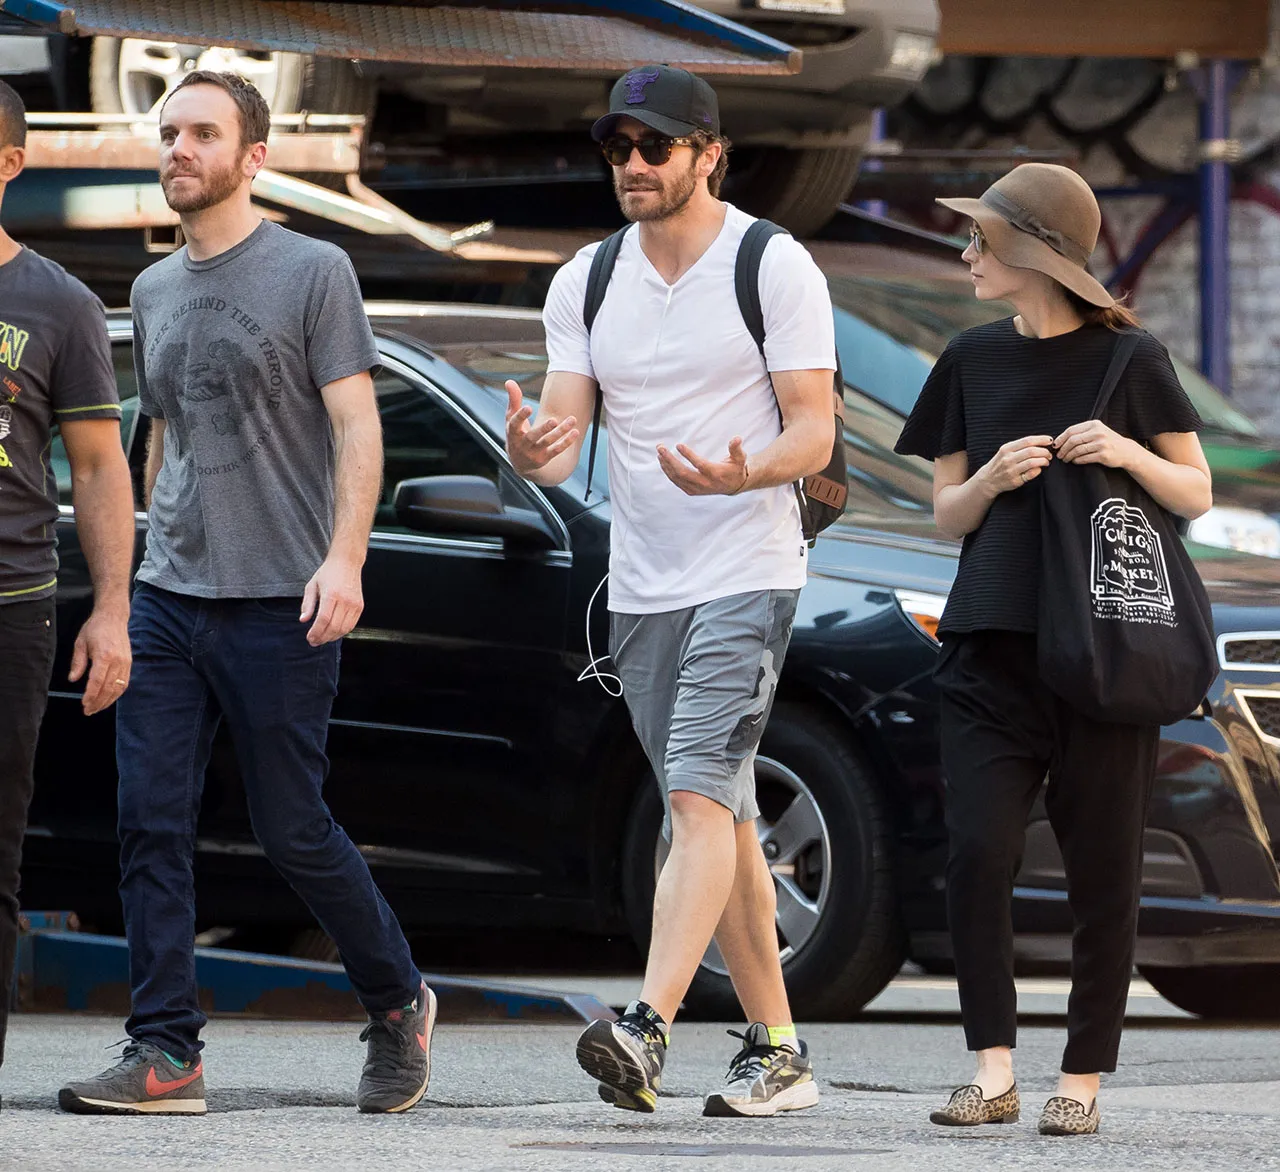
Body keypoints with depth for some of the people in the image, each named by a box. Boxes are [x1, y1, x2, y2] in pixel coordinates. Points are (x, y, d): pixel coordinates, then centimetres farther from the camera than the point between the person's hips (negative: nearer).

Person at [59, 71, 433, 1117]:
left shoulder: (312, 273, -2)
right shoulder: (154, 290, 15)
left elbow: (357, 424, -7)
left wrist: (344, 558, -19)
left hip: (279, 602, -5)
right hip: (167, 600, 6)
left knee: (292, 830, -1)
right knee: (151, 826, -4)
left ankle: (398, 1003, 20)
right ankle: (165, 1056, -3)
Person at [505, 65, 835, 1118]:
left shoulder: (776, 269, -6)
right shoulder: (586, 283, 9)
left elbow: (814, 433, -9)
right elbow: (563, 435, 3)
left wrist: (739, 474, -30)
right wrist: (533, 452, -22)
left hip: (747, 575, -6)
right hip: (641, 587, 6)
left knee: (700, 795, -19)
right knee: (721, 820, 9)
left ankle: (647, 1031, -30)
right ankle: (778, 1051, 15)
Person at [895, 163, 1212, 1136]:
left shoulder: (1129, 360, 0)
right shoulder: (974, 361, 11)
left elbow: (1197, 496, 5)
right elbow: (948, 512, 15)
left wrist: (1129, 454, -14)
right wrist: (994, 477, -7)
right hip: (993, 646, 3)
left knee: (1103, 869, 0)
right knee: (978, 852, -11)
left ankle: (1084, 1080, 8)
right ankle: (994, 1073, -8)